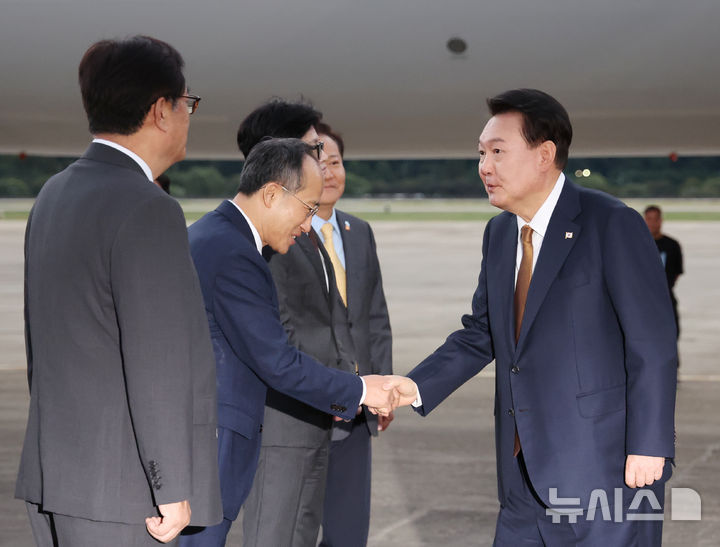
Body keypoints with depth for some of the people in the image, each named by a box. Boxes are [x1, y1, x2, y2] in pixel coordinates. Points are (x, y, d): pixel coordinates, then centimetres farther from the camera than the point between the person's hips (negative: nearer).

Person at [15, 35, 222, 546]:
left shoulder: (55, 194, 10)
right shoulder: (149, 210, -18)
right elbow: (158, 363, -19)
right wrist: (174, 490, -13)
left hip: (50, 471, 9)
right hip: (115, 490, -9)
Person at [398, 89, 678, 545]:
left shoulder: (613, 225, -11)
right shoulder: (499, 233, 11)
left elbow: (654, 345, -13)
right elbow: (480, 335, 16)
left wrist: (649, 448, -15)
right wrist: (415, 389, 2)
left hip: (602, 469, -7)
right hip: (527, 473, 7)